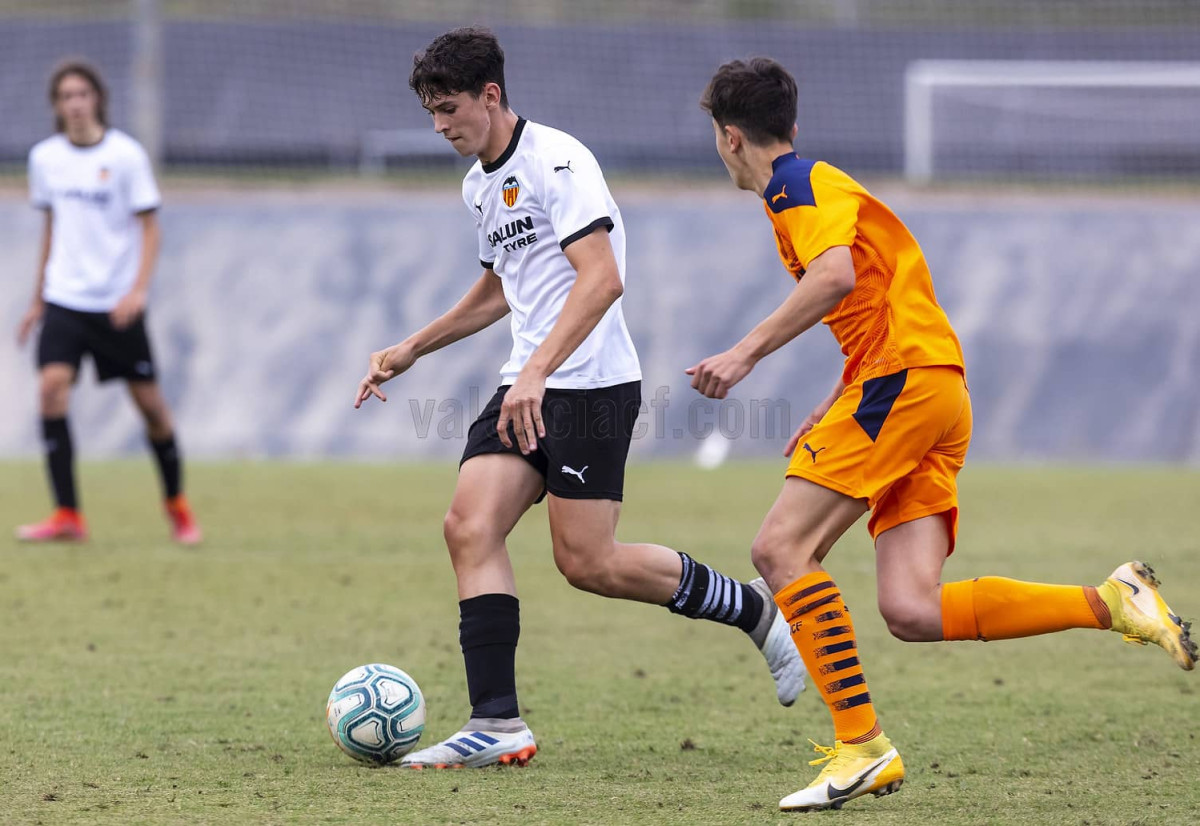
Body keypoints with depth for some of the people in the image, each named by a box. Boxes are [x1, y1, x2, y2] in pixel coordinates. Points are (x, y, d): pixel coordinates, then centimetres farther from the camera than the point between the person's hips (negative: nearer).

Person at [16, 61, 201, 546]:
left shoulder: (125, 155, -7)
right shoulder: (45, 158, 5)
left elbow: (149, 228, -5)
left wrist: (138, 289, -18)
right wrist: (38, 300, 17)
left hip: (118, 303, -3)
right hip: (64, 299, 3)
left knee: (149, 402, 2)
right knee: (51, 387, -16)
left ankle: (177, 504, 24)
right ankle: (67, 516, -14)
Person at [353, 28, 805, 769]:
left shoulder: (555, 160, -13)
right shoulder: (479, 185, 17)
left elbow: (601, 278, -23)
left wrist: (538, 371, -31)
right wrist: (411, 351, 30)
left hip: (591, 383, -9)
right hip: (527, 389, 9)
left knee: (587, 562, -9)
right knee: (470, 527, -9)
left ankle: (755, 610, 12)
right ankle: (497, 725, -13)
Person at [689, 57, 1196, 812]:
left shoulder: (798, 184, -2)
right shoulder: (819, 187, 28)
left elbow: (835, 276, -22)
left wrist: (747, 353, -19)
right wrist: (829, 415, 32)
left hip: (904, 379, -9)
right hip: (935, 389, 9)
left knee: (780, 547, -12)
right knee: (911, 612, -4)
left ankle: (861, 744, -18)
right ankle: (1111, 603, -6)